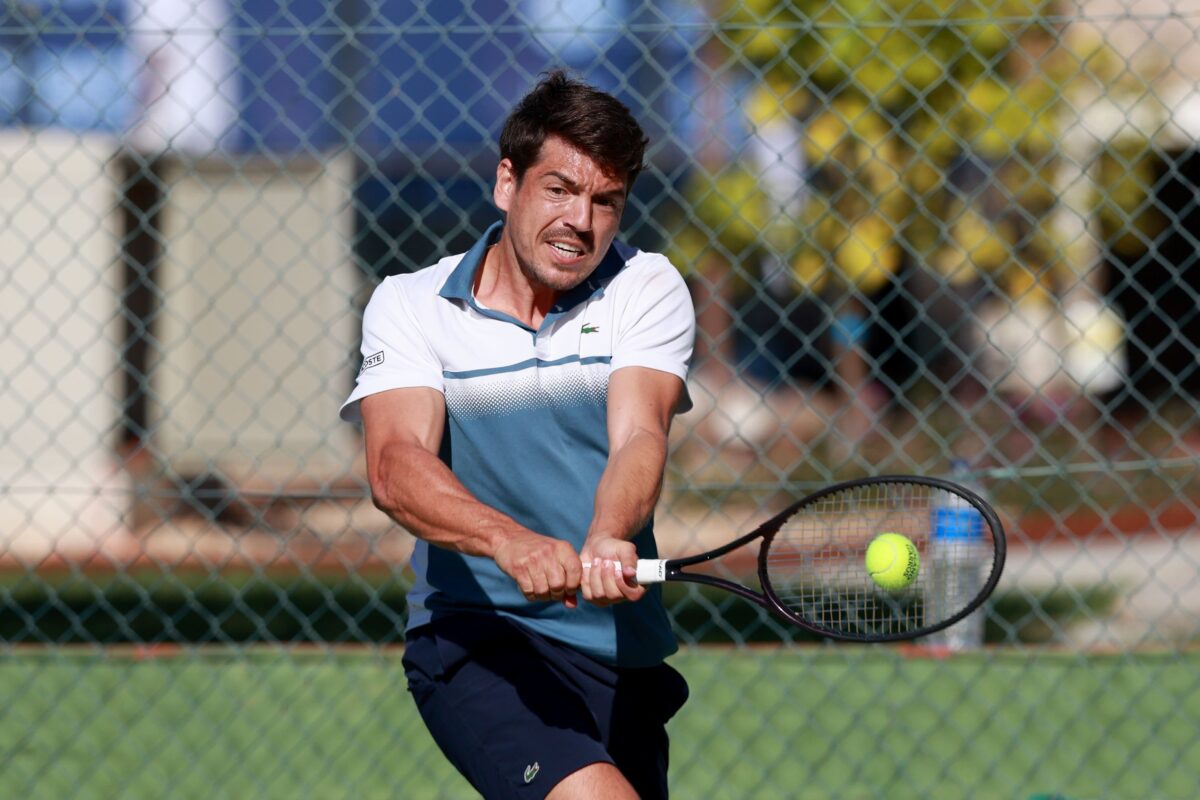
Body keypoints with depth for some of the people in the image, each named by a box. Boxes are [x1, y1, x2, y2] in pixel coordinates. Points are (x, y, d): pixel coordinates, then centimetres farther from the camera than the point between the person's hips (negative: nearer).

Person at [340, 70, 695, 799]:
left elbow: (638, 438, -15)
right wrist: (511, 541, -38)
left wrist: (606, 543, -37)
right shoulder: (409, 307, -2)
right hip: (473, 637, -4)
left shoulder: (647, 289, 2)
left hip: (622, 654, 4)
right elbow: (396, 465, -18)